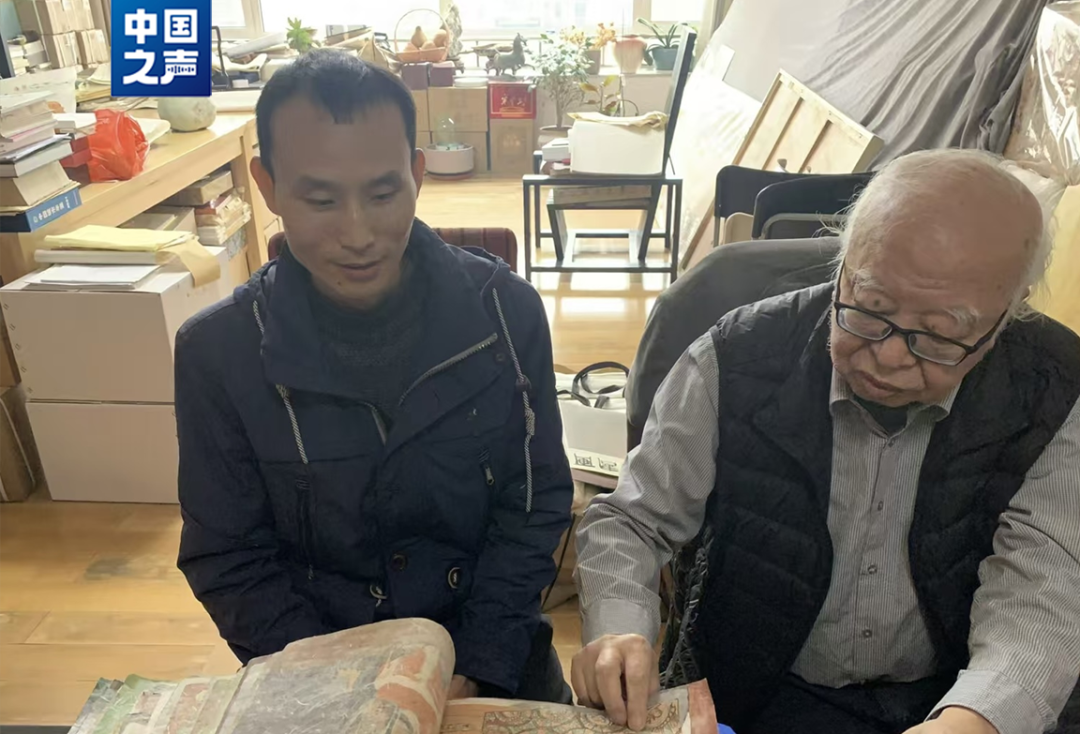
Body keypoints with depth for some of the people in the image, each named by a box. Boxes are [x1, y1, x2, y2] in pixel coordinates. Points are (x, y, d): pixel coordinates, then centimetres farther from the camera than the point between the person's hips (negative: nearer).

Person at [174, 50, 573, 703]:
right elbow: (229, 558, -5)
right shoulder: (218, 351, -12)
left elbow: (535, 503, -6)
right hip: (317, 667, 0)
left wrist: (476, 670, -13)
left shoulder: (503, 311, -11)